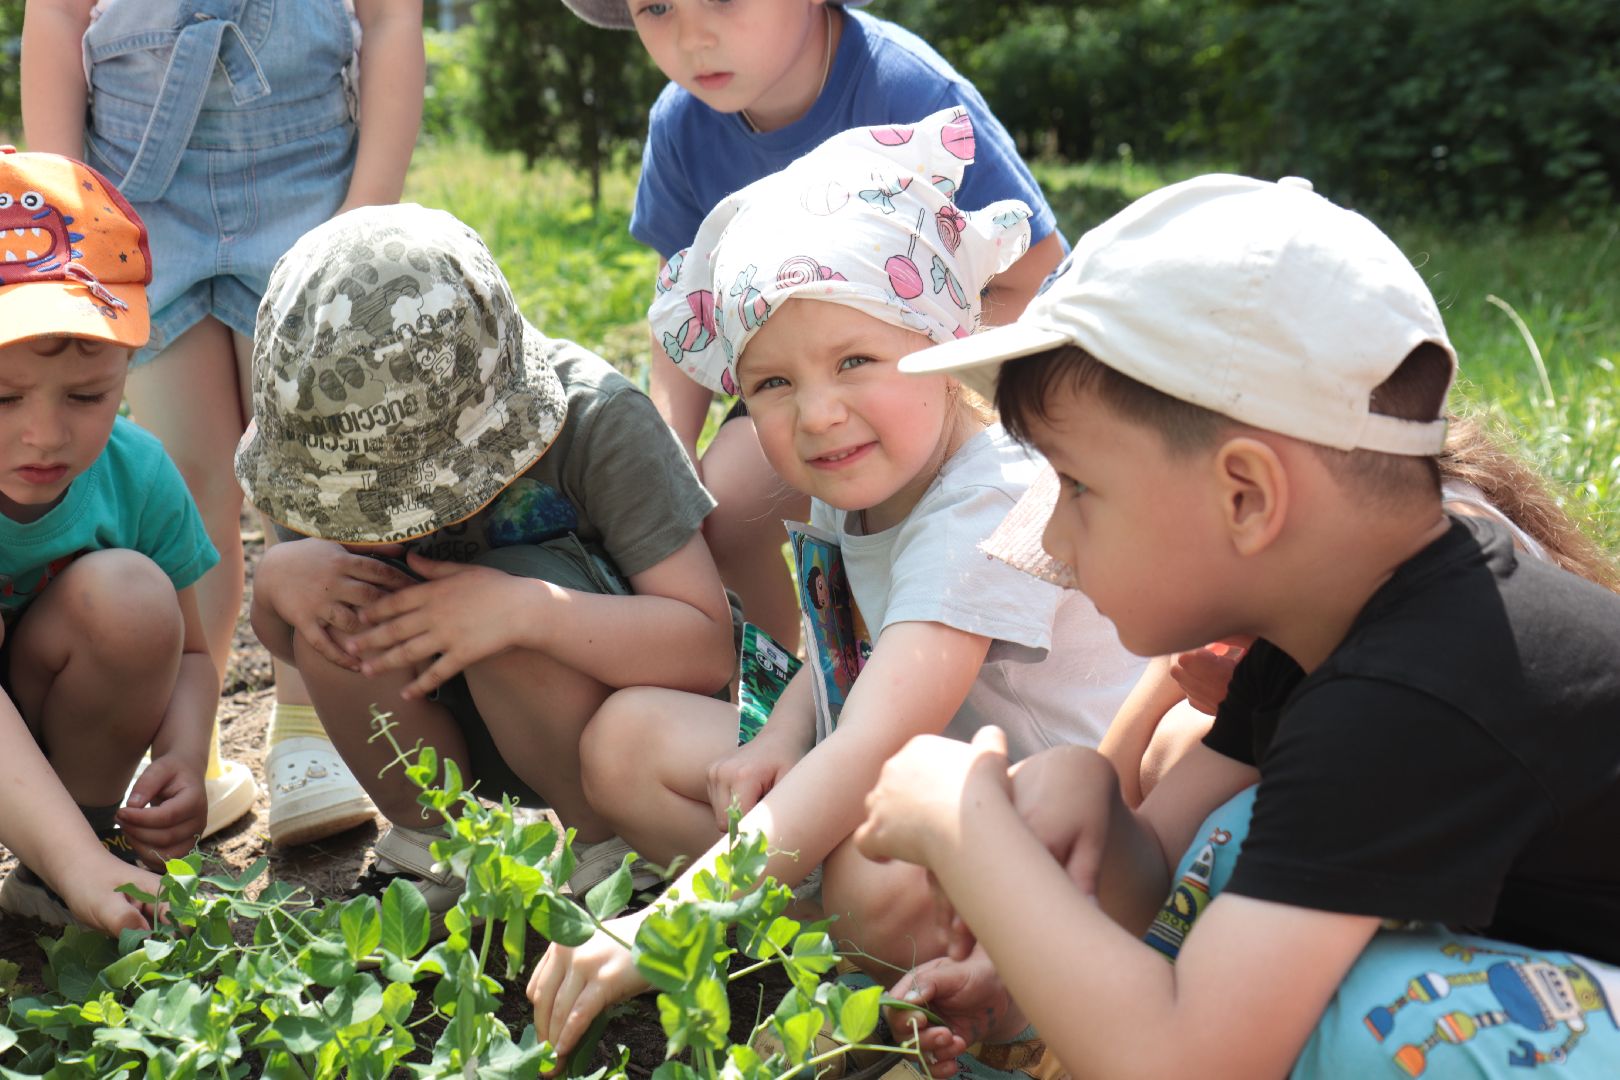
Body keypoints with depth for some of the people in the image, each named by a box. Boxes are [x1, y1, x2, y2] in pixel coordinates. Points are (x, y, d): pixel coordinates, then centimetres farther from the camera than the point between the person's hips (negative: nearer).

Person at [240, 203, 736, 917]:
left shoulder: (598, 422, -27)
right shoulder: (345, 442, -12)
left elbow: (710, 649, -29)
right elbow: (282, 640, 2)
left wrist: (525, 610, -42)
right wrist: (279, 575, -22)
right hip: (461, 735, 5)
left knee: (514, 611, -34)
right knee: (335, 601, -23)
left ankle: (612, 852, -8)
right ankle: (432, 844, 0)